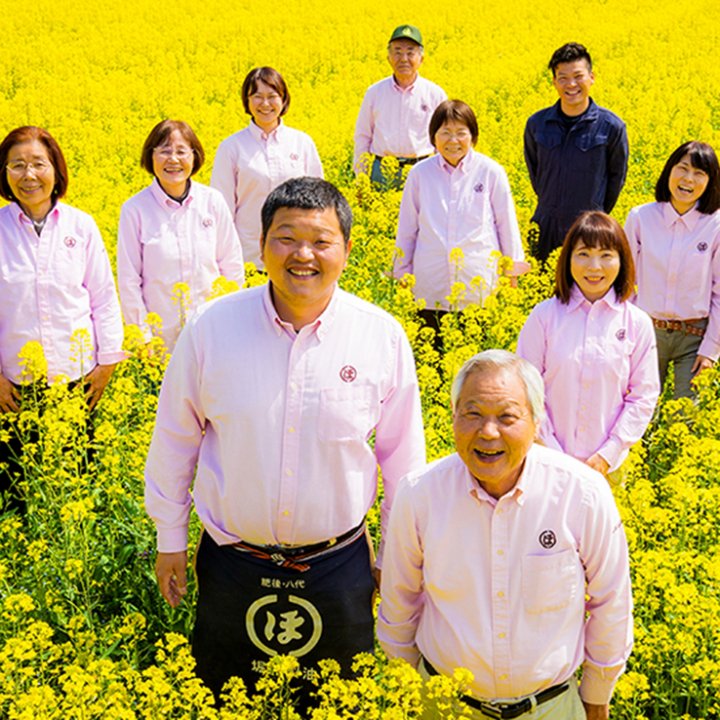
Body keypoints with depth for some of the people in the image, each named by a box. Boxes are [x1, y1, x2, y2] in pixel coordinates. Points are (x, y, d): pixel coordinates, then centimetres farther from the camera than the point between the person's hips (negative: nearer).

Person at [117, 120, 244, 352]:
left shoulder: (213, 201, 0)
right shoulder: (134, 209, -6)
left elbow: (233, 266, 6)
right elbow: (129, 280, -3)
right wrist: (142, 337, -6)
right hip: (162, 333, -2)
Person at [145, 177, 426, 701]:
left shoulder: (383, 337, -11)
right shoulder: (211, 328, -11)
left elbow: (402, 456, 2)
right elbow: (175, 441, 1)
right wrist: (170, 539, 6)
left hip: (338, 568, 0)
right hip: (233, 563, 0)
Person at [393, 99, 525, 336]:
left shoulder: (491, 172, -1)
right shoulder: (419, 174, 3)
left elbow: (507, 227, 6)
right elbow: (407, 229, 11)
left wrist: (514, 272, 9)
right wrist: (400, 277, 13)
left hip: (479, 287, -1)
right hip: (431, 289, 1)